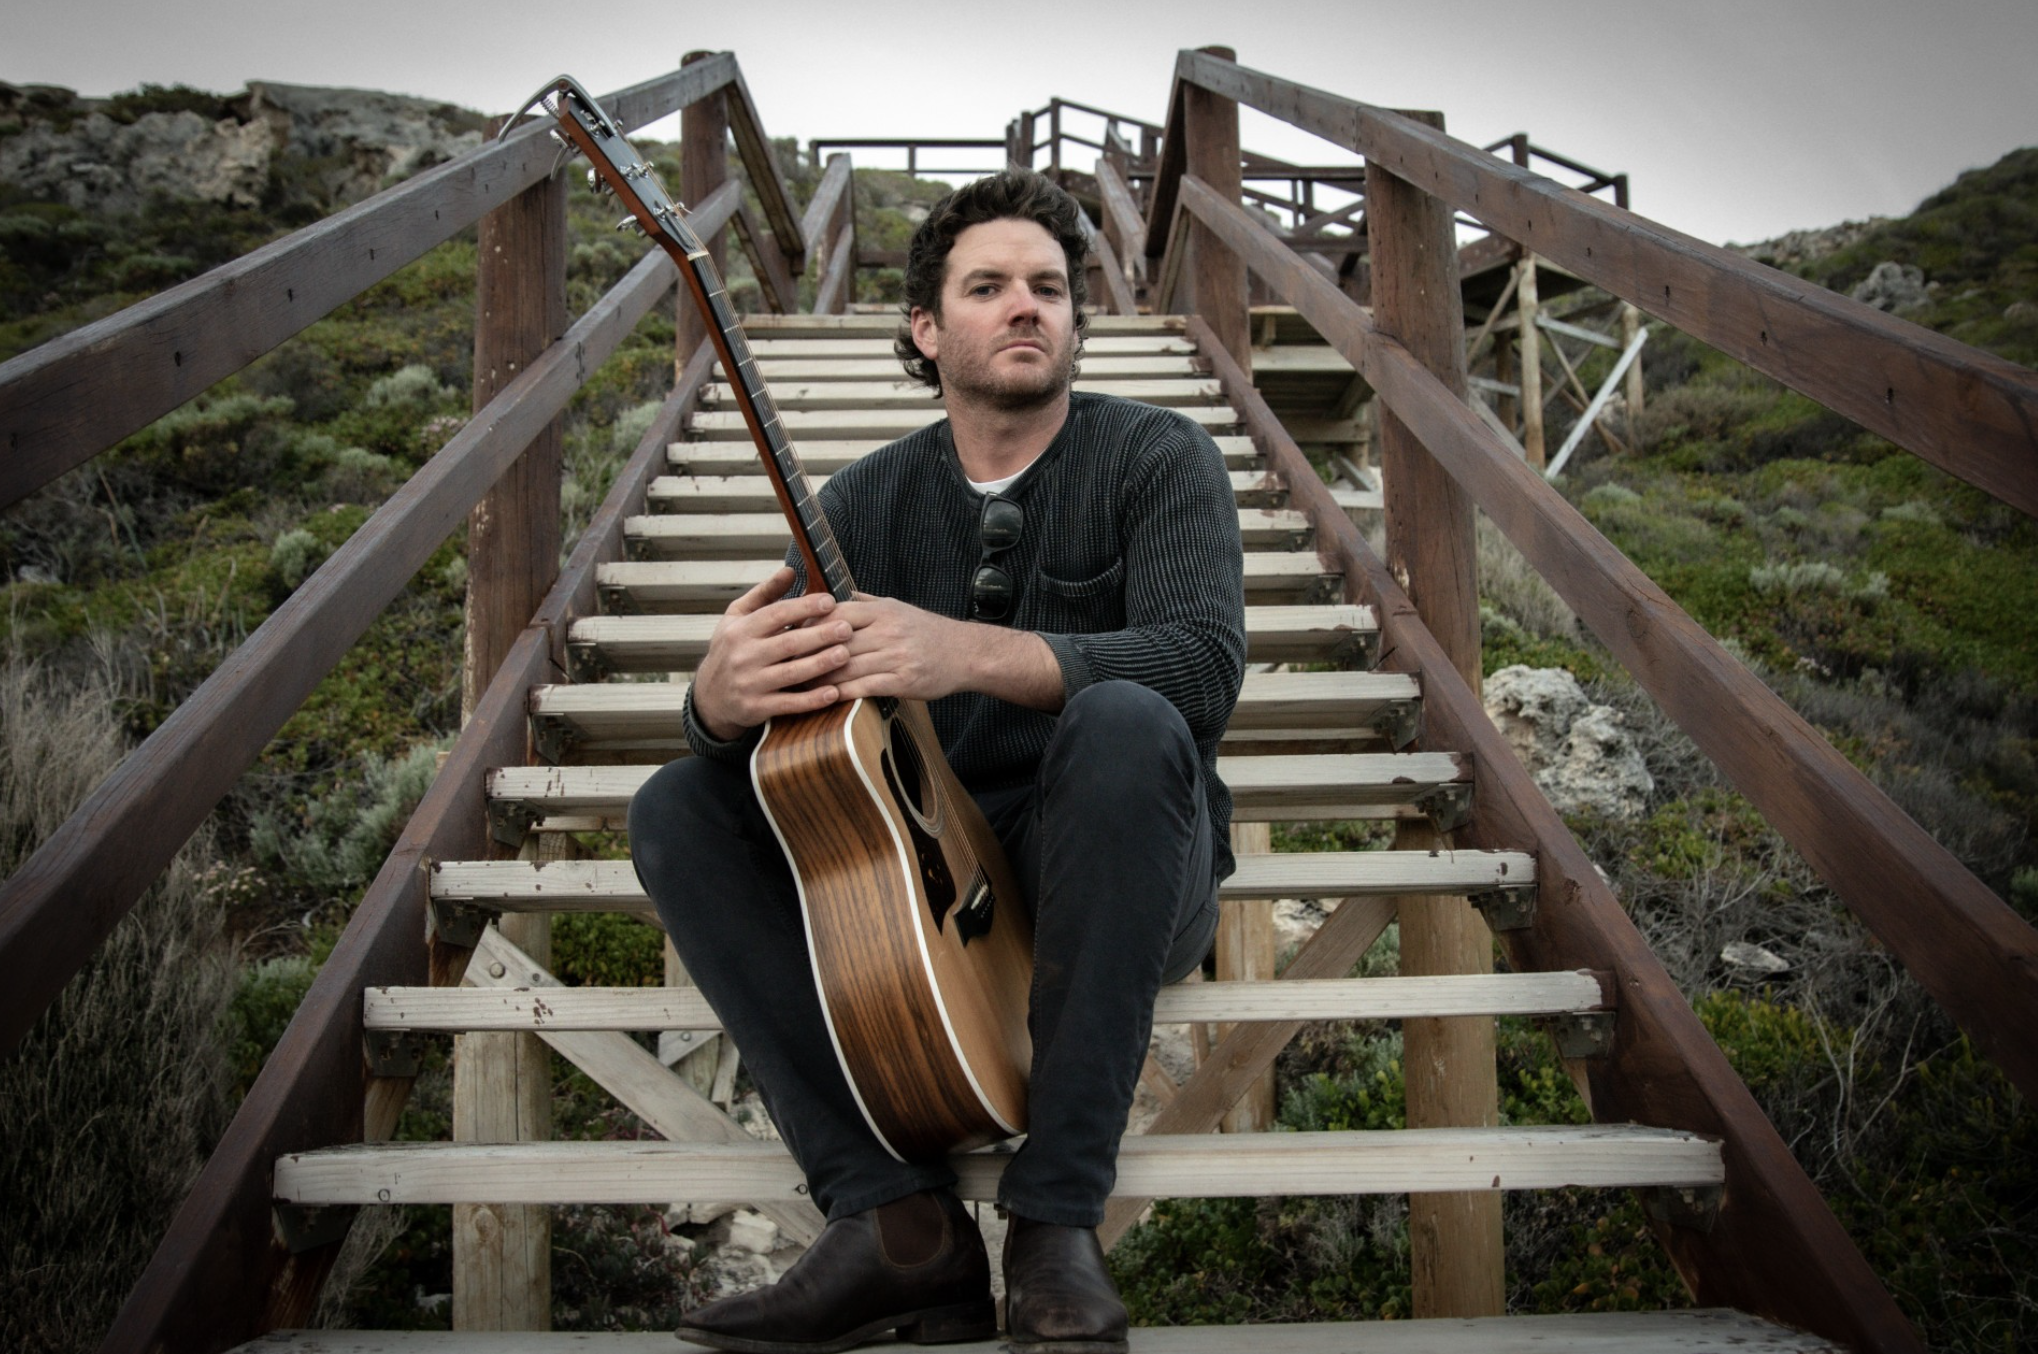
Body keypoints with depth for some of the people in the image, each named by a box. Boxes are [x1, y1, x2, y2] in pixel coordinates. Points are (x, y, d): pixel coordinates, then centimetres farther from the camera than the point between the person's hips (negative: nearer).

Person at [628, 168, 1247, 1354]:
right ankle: (898, 1216, -26)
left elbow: (1204, 662, -22)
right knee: (678, 808, -14)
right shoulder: (869, 501, 7)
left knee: (1125, 722, -34)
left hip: (1120, 881, -3)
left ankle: (1057, 1221, -29)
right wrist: (725, 697, -29)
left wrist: (970, 653, -38)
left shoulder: (1156, 456, -3)